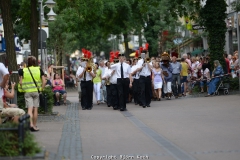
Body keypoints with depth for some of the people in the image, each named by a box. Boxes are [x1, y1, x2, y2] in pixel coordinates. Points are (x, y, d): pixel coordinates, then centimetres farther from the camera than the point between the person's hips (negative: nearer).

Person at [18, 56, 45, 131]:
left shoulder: (23, 71, -2)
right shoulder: (39, 70, 1)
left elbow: (20, 82, -4)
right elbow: (44, 82, -3)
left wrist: (23, 89, 7)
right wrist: (41, 89, 6)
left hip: (27, 92, -1)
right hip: (36, 91, 1)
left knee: (30, 109, -4)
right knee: (35, 109, 8)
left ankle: (31, 124, -21)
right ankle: (34, 126, 14)